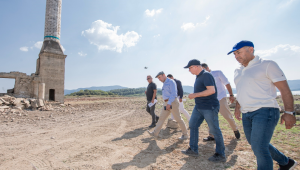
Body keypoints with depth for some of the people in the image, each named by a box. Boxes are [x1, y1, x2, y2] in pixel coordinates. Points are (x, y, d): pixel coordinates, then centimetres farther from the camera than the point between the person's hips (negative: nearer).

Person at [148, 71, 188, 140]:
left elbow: (173, 93, -19)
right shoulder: (164, 84, 19)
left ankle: (185, 134, 15)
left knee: (178, 119, 1)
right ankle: (155, 133, 8)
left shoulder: (171, 82, -9)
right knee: (161, 118, 4)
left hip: (172, 102, -9)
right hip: (166, 103, 9)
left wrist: (169, 103, -27)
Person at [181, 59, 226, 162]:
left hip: (209, 107, -10)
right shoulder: (198, 77, 14)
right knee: (193, 125, 11)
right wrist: (194, 95, 8)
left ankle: (221, 155, 18)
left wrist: (195, 95, -21)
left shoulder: (206, 75, -15)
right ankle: (193, 150, 23)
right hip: (199, 107, 10)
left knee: (215, 130, 2)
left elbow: (212, 90, -25)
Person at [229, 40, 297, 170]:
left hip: (265, 112, -7)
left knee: (259, 148, -12)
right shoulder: (238, 71, 14)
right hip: (247, 114, 8)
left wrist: (289, 112, -16)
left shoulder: (267, 65, -6)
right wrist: (237, 108, 19)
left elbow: (284, 89, -9)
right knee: (256, 145, 19)